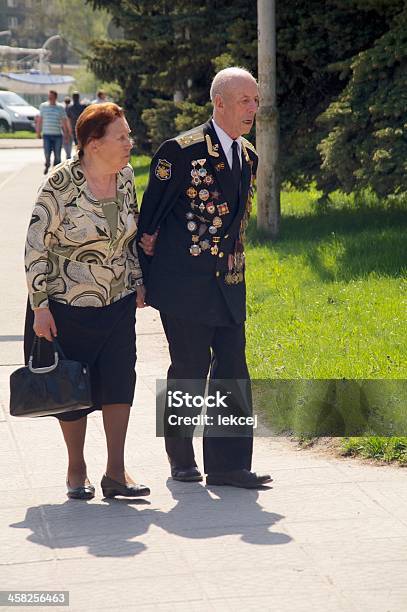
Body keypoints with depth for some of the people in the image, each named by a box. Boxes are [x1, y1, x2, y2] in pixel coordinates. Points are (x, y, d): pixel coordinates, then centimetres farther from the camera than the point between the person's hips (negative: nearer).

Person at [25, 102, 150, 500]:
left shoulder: (125, 177, 0)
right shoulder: (61, 183, -17)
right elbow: (36, 247, -13)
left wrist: (138, 281, 12)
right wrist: (40, 306, -14)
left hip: (118, 303, 4)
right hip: (68, 305, -4)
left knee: (119, 381, -2)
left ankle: (116, 473, 5)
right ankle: (76, 470, 22)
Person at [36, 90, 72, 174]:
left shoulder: (60, 107, 4)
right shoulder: (43, 106, 6)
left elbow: (64, 121, 7)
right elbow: (40, 120, 12)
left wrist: (66, 133, 5)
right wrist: (38, 132, 12)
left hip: (57, 134, 0)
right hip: (46, 134, 0)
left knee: (57, 155, 2)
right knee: (47, 154, -3)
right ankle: (47, 165, 27)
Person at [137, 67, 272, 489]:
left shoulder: (248, 156, 11)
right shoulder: (181, 151, -11)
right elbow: (149, 219, -4)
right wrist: (145, 281, 0)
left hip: (227, 283, 6)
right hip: (184, 284, -6)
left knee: (232, 371, 3)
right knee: (189, 369, 2)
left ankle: (228, 465, 7)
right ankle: (181, 460, 19)